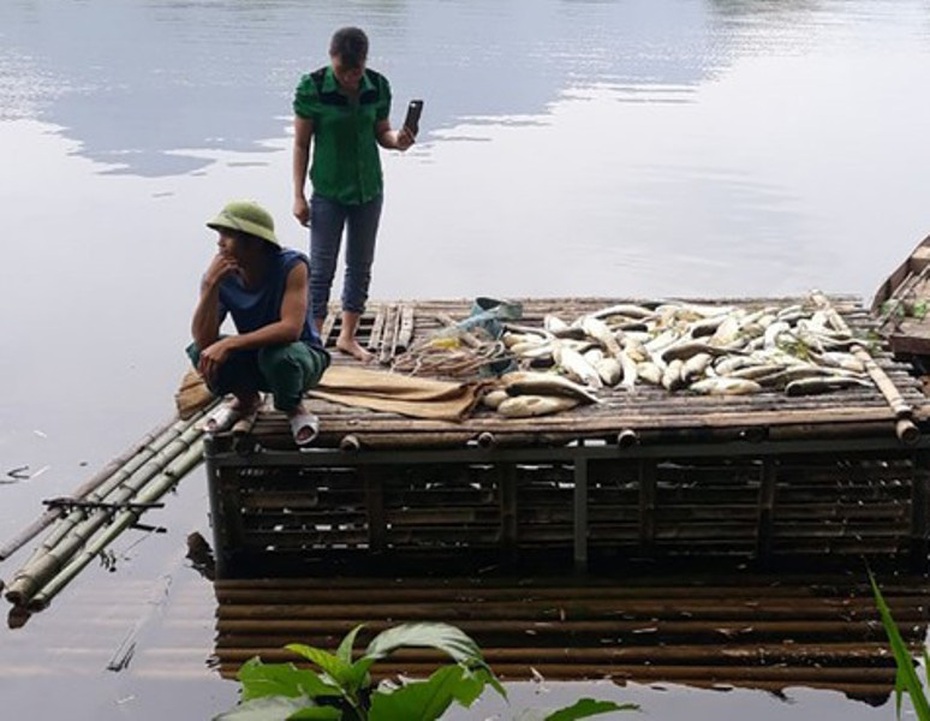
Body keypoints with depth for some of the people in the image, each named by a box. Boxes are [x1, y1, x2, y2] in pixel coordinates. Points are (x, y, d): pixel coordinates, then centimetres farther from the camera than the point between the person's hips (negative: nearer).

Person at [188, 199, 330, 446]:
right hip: (255, 357, 4)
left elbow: (291, 328, -36)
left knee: (279, 354, -38)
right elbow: (203, 339, -21)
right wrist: (210, 286, -34)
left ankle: (294, 407, -2)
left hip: (301, 355, -4)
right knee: (200, 352, -22)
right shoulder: (221, 274, -14)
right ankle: (247, 400, 10)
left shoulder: (292, 266, -25)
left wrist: (229, 344, -43)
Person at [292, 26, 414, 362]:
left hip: (368, 189, 4)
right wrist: (298, 196, -9)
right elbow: (301, 144, -9)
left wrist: (397, 140, -18)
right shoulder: (312, 88, -15)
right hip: (328, 192, -4)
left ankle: (348, 337, 26)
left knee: (361, 265, 12)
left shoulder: (378, 86, -6)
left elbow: (380, 133, 6)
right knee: (321, 269, -1)